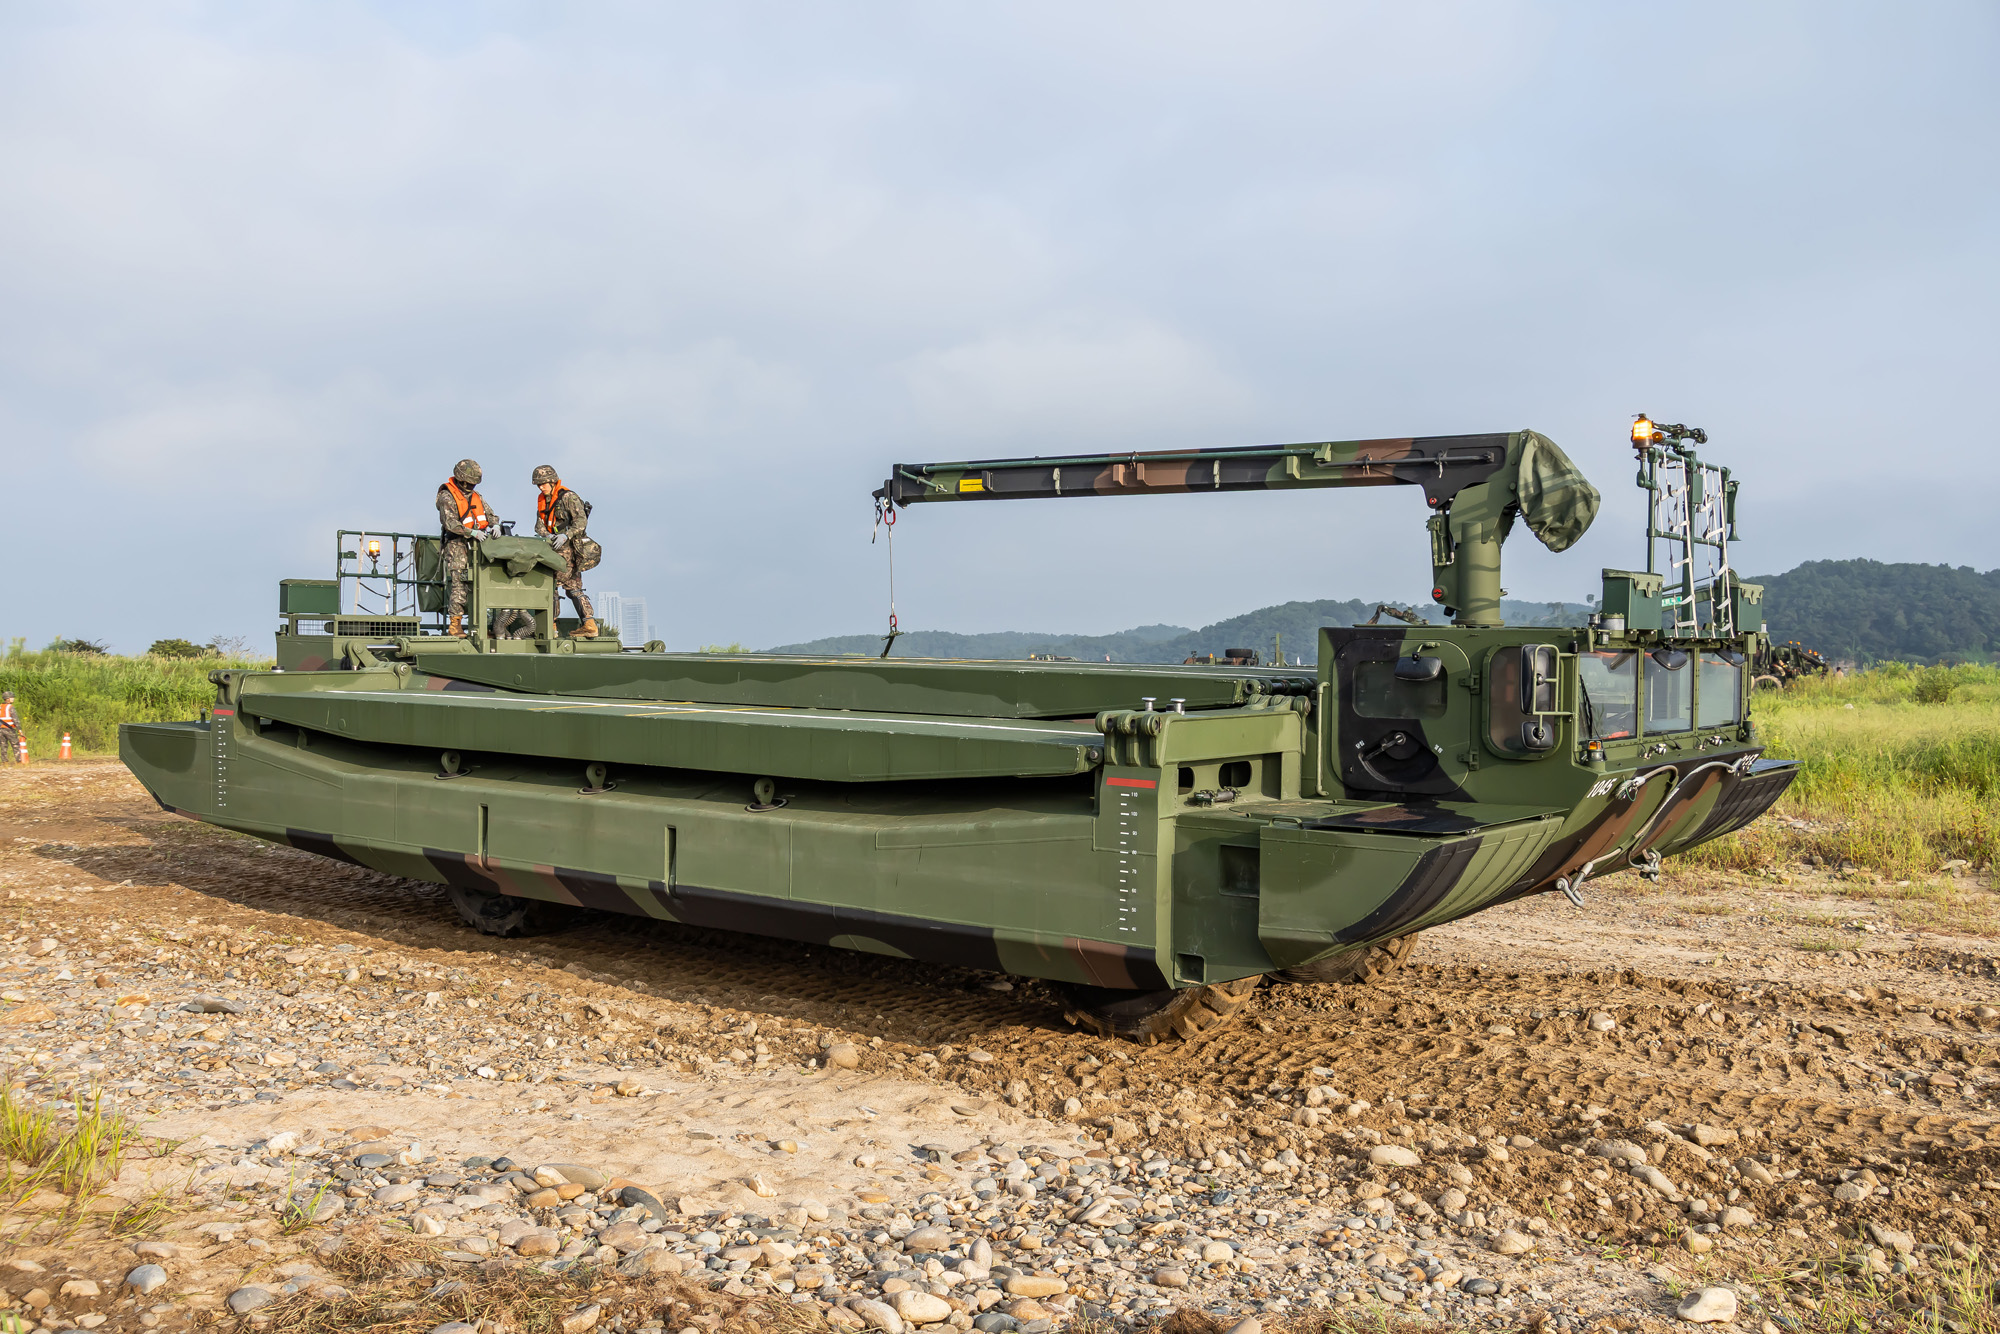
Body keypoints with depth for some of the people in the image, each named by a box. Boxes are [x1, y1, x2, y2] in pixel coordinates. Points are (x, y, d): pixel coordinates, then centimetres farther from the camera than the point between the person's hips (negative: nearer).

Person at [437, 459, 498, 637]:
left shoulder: (476, 496, 19)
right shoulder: (447, 497, -4)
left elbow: (489, 514, 19)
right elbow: (449, 523, -16)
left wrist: (495, 524, -5)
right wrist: (472, 532, -26)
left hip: (476, 544, 7)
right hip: (457, 544, -7)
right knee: (458, 582, -14)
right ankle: (455, 625, -14)